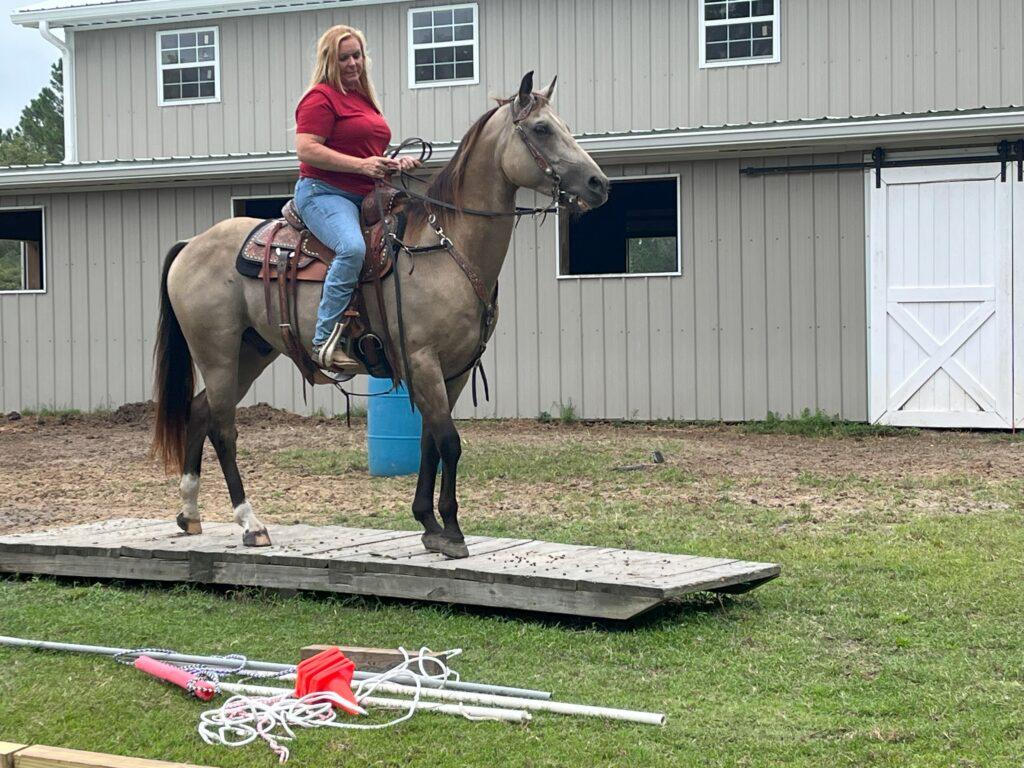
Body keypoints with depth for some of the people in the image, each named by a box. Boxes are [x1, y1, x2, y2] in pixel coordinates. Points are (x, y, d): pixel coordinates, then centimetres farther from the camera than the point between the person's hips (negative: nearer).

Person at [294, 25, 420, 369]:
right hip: (324, 193, -9)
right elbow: (306, 149, -17)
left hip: (366, 197, 9)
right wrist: (362, 164, -20)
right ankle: (324, 340, -34)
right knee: (353, 247, -36)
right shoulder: (321, 97, -5)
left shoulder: (365, 100, 23)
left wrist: (394, 163, 12)